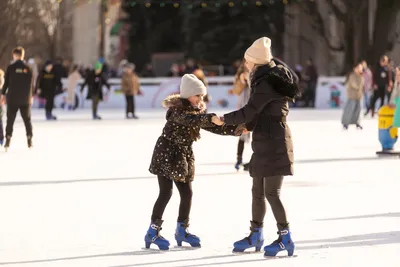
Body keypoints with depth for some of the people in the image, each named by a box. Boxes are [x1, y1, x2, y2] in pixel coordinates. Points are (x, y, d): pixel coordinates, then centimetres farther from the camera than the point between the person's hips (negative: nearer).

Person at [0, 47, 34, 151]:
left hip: (12, 98, -2)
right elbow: (31, 83, 3)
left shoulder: (11, 68, -7)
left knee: (10, 120, 4)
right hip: (25, 99, 2)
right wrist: (31, 96, 13)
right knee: (27, 120, 10)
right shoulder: (28, 68, -1)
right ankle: (29, 140, 7)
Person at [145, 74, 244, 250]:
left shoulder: (198, 112, 5)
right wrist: (210, 118, -53)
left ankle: (182, 230, 22)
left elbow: (214, 128, 5)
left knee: (187, 193, 7)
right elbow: (190, 120, -39)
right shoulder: (177, 110, -19)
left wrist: (235, 130, -7)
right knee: (166, 193, -9)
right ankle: (153, 232, -1)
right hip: (166, 154, -8)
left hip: (183, 156, 8)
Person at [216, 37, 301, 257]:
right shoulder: (271, 78, 13)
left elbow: (249, 111, -18)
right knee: (258, 191, 15)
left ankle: (285, 239, -4)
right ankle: (255, 235, 25)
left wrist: (224, 119, -6)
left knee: (271, 193, -9)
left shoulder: (267, 83, -17)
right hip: (264, 143, 10)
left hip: (274, 144, -10)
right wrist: (248, 127, 25)